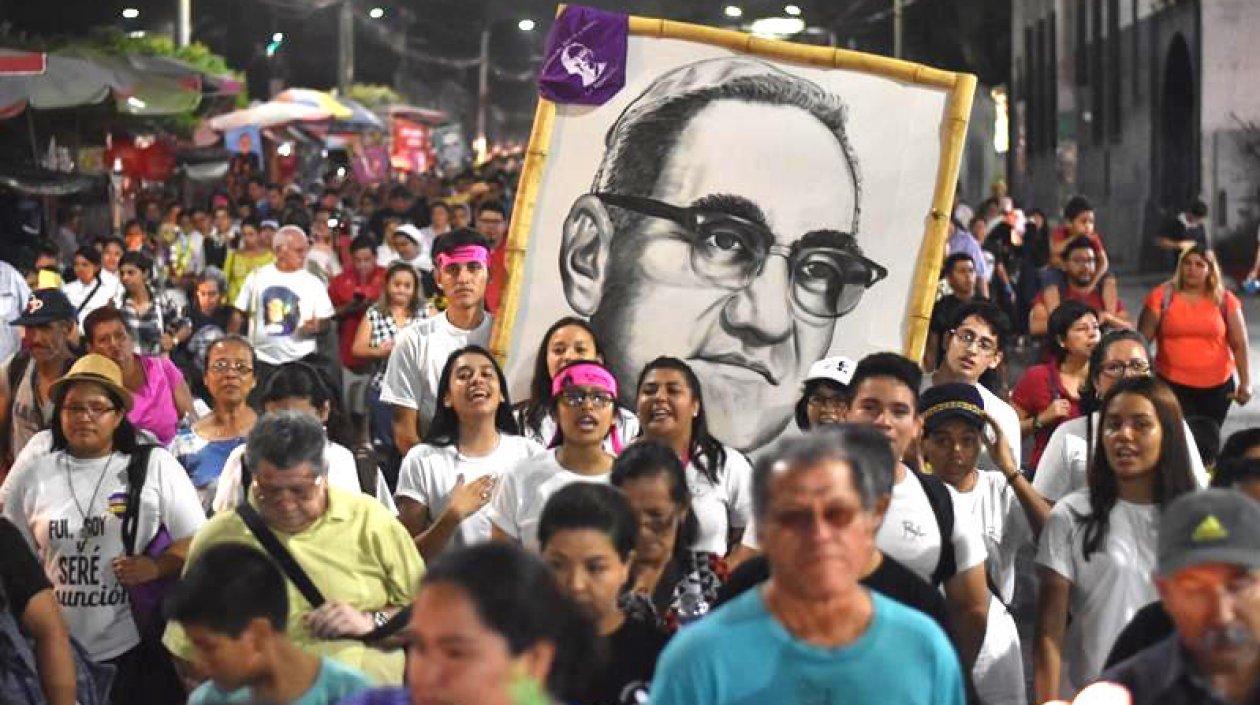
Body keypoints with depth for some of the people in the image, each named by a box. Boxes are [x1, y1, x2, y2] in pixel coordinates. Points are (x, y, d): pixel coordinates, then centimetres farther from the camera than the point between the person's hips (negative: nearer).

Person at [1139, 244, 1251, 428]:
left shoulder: (1225, 301, 1)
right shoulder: (1161, 296, -3)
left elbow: (1239, 345, 3)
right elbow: (1142, 340, -1)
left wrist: (1245, 382, -5)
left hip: (1217, 386, 2)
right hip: (1172, 384, -2)